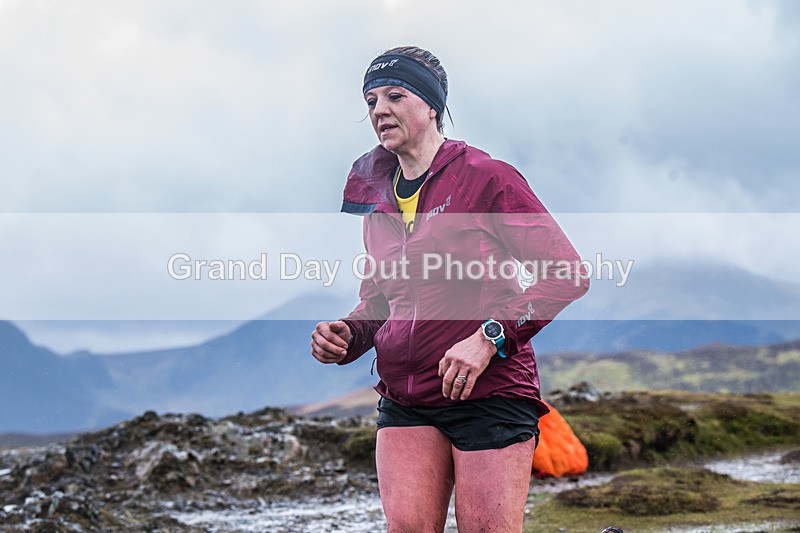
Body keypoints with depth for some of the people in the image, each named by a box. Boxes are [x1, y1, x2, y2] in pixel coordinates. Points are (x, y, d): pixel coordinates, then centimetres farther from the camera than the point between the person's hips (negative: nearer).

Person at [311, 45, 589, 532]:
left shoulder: (485, 177, -5)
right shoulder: (378, 199, 14)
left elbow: (568, 273, -8)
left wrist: (489, 338, -17)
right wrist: (346, 336, 3)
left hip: (490, 392, -5)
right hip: (404, 399, 5)